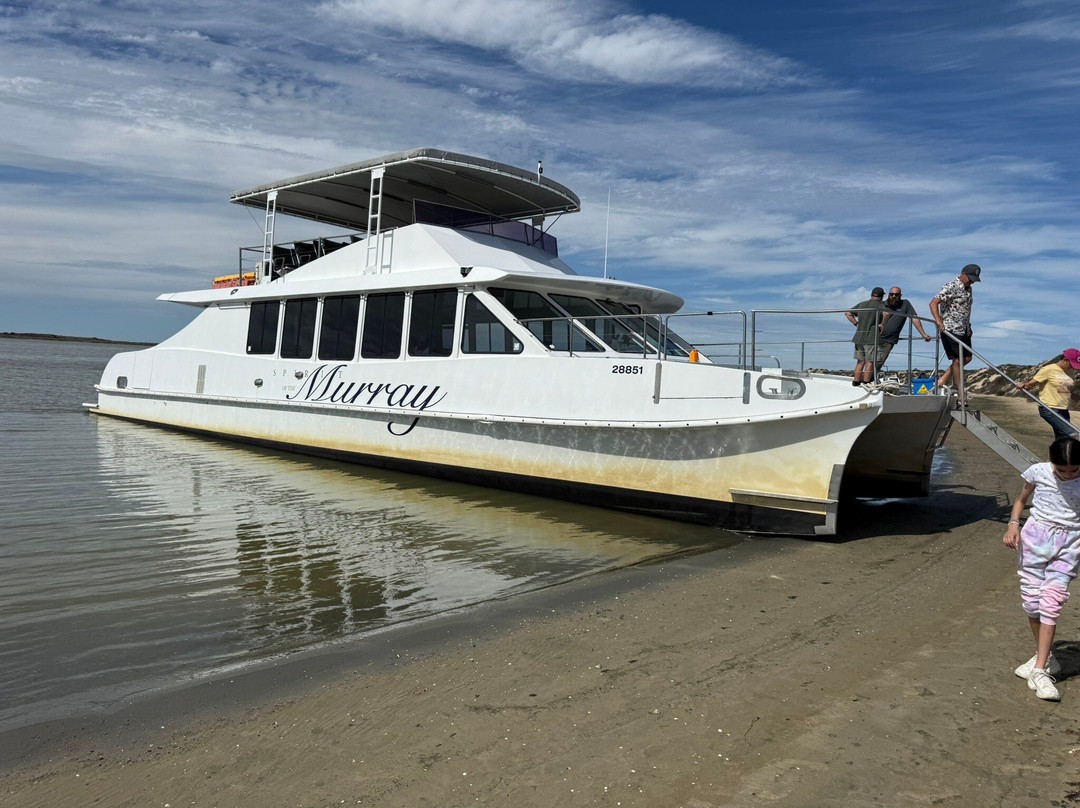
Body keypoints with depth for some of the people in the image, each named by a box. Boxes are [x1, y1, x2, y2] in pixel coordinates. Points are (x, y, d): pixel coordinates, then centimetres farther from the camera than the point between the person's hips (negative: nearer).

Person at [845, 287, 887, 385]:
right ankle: (866, 383, -2)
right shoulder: (880, 305, -5)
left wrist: (857, 324, 13)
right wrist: (882, 325, -9)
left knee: (860, 362, 12)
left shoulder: (861, 304, 14)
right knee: (870, 362, -2)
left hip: (859, 337, 6)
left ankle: (856, 382, 15)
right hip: (872, 338, -6)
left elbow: (847, 313, 18)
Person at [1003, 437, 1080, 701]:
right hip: (1035, 537, 2)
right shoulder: (1038, 472, -3)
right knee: (1031, 600, 4)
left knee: (1052, 603, -12)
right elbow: (1021, 500, 12)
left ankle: (1039, 670, -10)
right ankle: (1046, 658, 24)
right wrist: (1013, 524, -3)